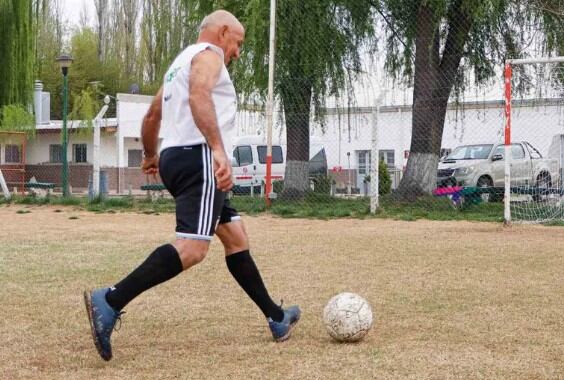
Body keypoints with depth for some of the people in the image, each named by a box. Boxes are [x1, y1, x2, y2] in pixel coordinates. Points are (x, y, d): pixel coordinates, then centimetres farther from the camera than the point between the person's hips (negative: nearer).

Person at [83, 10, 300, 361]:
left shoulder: (181, 63, 27)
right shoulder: (208, 55, -2)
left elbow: (151, 116, 33)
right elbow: (199, 96, -24)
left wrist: (151, 156, 49)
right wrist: (219, 149, -34)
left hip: (176, 159, 11)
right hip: (200, 158, -11)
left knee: (236, 237, 14)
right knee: (193, 247, -22)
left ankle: (277, 319, 19)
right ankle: (110, 302, -31)